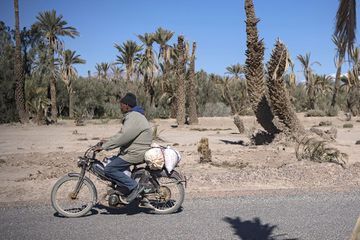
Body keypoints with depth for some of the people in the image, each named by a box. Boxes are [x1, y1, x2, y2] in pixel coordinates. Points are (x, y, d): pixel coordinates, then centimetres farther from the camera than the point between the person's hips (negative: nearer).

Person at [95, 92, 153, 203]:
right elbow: (123, 135, 23)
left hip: (135, 153, -11)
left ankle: (134, 186, -12)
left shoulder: (134, 117, -18)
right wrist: (108, 142, 16)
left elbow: (123, 136, -27)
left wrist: (104, 146, -22)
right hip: (132, 151, 11)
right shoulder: (133, 116, 17)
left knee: (109, 169, -15)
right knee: (110, 161, 16)